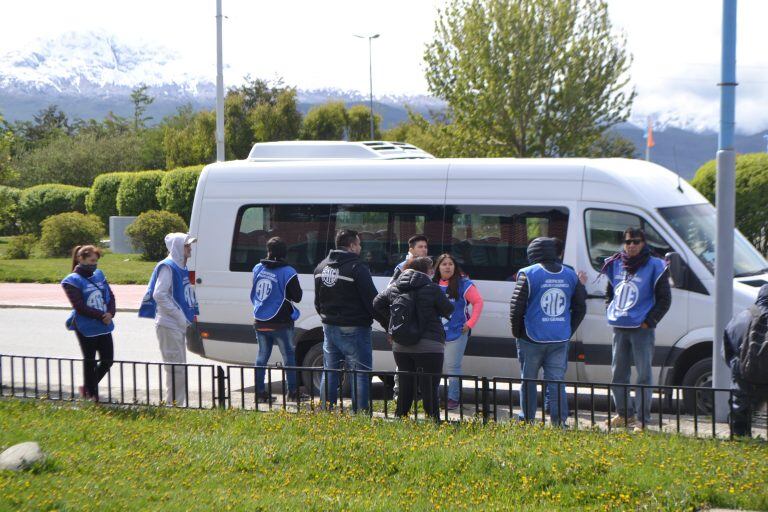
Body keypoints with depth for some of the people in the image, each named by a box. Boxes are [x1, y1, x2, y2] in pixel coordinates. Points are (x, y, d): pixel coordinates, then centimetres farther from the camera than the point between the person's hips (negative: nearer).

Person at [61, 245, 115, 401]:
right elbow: (79, 306, -16)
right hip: (86, 328, -6)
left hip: (104, 327, 6)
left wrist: (110, 313, -10)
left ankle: (88, 387, 27)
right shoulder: (72, 281, -9)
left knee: (107, 360, 8)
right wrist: (101, 316, -18)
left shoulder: (99, 275, 10)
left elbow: (111, 296, 9)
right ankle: (91, 394, 18)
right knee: (89, 362, 6)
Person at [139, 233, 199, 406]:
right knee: (176, 367, -9)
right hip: (168, 325, -10)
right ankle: (174, 404, -5)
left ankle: (178, 404, 19)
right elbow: (159, 295, -21)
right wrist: (179, 316, -20)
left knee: (179, 366, 13)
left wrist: (191, 314, 10)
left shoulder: (181, 268, 15)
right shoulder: (167, 267, -14)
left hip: (179, 325, 10)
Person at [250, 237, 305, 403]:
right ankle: (293, 392, 8)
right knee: (289, 357, 7)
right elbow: (297, 297, -8)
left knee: (262, 356, 13)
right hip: (280, 323, -5)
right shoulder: (288, 272, -13)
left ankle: (260, 392, 12)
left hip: (260, 322, 5)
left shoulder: (258, 269, 2)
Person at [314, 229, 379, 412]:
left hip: (329, 327, 7)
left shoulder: (321, 267, 9)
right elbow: (372, 301, -15)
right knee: (360, 373, -2)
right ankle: (360, 413, -5)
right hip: (353, 329, -7)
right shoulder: (357, 268, -15)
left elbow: (317, 301, 19)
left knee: (329, 371, 14)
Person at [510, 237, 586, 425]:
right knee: (557, 382, 6)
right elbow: (580, 307, 12)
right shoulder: (571, 275, 6)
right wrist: (569, 331, 17)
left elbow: (516, 306, -8)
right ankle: (560, 422, 0)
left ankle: (527, 421, 15)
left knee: (528, 381, 10)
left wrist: (517, 331, 5)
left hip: (533, 338, -3)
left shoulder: (528, 274, -10)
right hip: (560, 340, 4)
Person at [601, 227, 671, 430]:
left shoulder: (654, 267, -4)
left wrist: (649, 321, -9)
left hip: (642, 330, -6)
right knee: (618, 375, 11)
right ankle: (624, 414, 23)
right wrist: (611, 312, 10)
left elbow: (664, 299, -3)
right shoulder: (615, 265, 10)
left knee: (644, 375, -4)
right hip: (619, 328, 6)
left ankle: (642, 418, -1)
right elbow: (609, 293, 25)